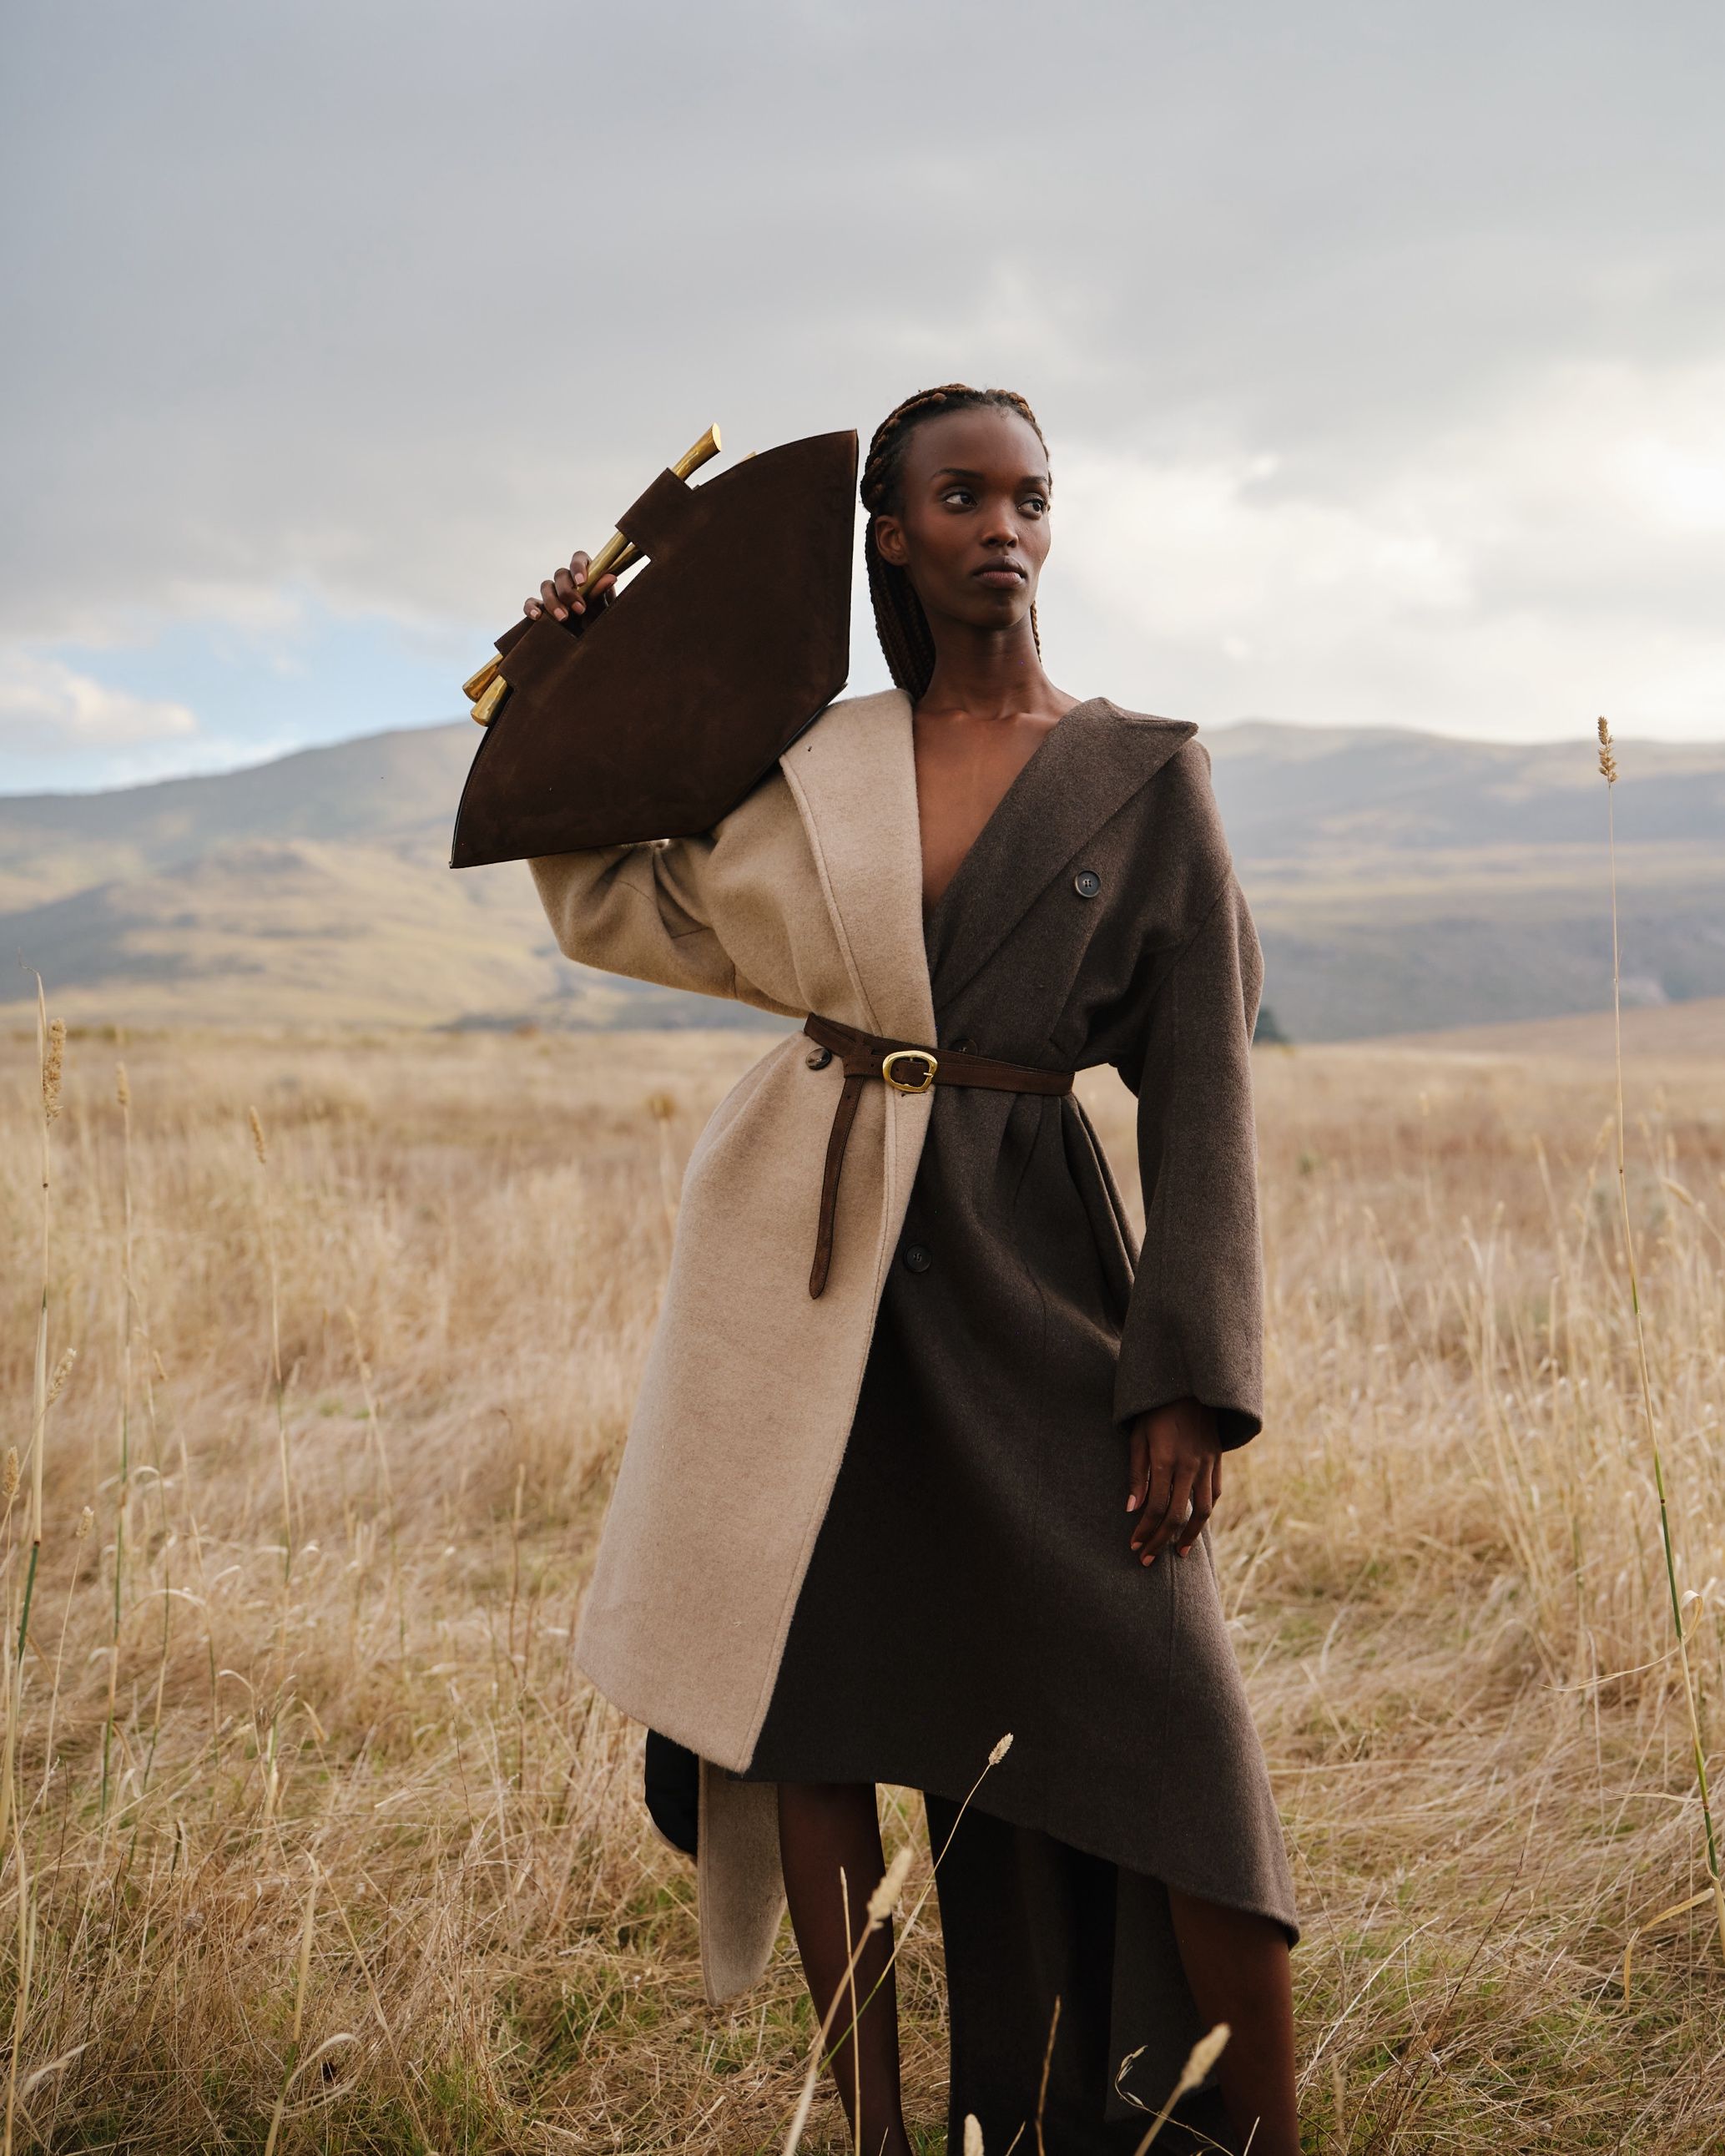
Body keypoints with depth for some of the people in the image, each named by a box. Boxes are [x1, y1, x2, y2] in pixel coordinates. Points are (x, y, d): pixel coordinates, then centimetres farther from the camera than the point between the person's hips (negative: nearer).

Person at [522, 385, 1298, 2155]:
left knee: (1172, 1738, -7)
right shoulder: (816, 764, 8)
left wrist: (1189, 1380, -10)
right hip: (809, 1271, 3)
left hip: (1022, 1279, -3)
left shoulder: (1142, 777, 0)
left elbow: (1199, 1095, -3)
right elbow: (616, 907, 20)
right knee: (808, 1716, 5)